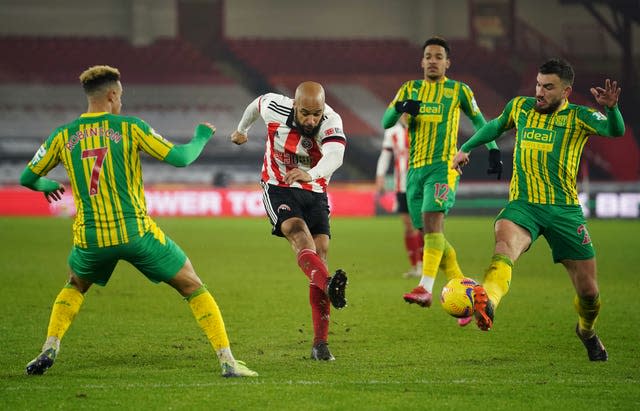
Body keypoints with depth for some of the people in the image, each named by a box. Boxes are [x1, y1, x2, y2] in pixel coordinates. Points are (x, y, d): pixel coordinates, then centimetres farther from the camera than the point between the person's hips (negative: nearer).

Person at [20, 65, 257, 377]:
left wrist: (46, 185, 38)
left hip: (90, 239, 3)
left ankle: (50, 349, 14)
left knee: (75, 287, 34)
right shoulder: (129, 127, -2)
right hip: (135, 232, -3)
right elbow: (180, 158, -5)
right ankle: (227, 361, 0)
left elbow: (27, 178, 14)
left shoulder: (62, 136, 5)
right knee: (193, 288, 10)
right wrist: (201, 138, 16)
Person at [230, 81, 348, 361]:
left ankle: (320, 344, -4)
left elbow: (335, 155, -41)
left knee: (320, 256, -8)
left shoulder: (331, 122, -20)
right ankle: (330, 285, -61)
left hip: (314, 193, 2)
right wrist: (242, 129, 31)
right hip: (278, 189, -2)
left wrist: (311, 174, -62)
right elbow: (258, 103, 11)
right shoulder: (275, 108, -15)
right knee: (300, 235, -30)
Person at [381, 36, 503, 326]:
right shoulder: (410, 89, 13)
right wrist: (400, 107, -15)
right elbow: (385, 122, 6)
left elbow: (479, 121, 17)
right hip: (415, 169, 5)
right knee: (429, 233, 3)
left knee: (432, 220, -24)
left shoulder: (459, 91, 6)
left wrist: (493, 151, 8)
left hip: (443, 165, -5)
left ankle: (426, 288, -33)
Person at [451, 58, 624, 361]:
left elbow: (615, 131, -20)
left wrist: (611, 108, -40)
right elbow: (497, 126, 31)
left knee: (588, 291, 3)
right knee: (505, 242, -35)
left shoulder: (578, 117, -2)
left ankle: (586, 331, 39)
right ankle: (486, 304, -64)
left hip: (565, 209, 0)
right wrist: (466, 148, 30)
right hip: (523, 204, 1)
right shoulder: (520, 107, 9)